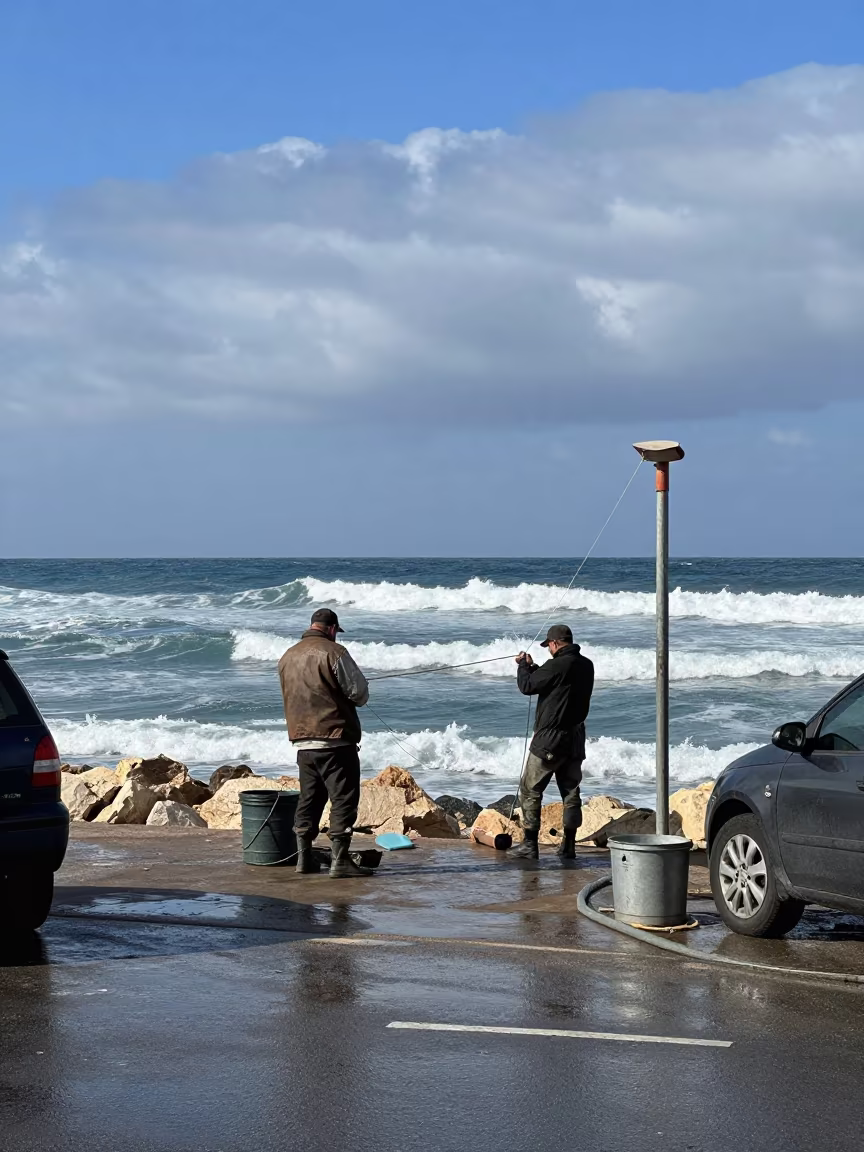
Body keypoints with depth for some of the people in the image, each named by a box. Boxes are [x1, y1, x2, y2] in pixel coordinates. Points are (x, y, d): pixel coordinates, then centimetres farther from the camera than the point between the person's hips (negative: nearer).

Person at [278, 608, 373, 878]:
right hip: (335, 739, -7)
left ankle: (304, 857, 18)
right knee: (343, 798, -3)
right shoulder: (333, 653, -11)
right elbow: (360, 692, -10)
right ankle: (340, 861, -7)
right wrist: (351, 699, 12)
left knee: (309, 799, 15)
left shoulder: (288, 657, 11)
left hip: (301, 740, 7)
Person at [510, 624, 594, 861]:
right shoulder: (586, 665, 8)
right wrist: (533, 667, 21)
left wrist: (524, 666, 6)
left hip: (550, 738, -8)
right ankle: (568, 844, 14)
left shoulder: (557, 665, -19)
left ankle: (530, 844, -2)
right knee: (571, 791, 12)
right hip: (575, 737, 8)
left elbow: (527, 686, -11)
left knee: (530, 790, 1)